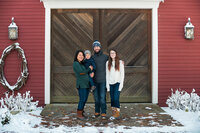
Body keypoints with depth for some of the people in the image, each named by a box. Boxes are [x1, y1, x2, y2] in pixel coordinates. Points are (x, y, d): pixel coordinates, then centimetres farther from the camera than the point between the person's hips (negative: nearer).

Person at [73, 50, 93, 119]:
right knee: (82, 99, -8)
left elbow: (91, 67, 20)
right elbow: (81, 72, -14)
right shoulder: (75, 63, -6)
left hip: (87, 84, 8)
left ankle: (81, 113, 18)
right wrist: (89, 69, -2)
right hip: (81, 84, -7)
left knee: (85, 99, 8)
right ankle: (79, 114, 2)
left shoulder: (82, 63, 17)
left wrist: (92, 72, 0)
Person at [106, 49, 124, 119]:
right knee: (112, 98, 3)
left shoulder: (120, 62, 1)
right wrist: (107, 85, 3)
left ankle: (117, 111, -3)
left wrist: (121, 85, -8)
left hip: (117, 83, -3)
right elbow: (107, 74, 9)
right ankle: (113, 111, 13)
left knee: (116, 97, -13)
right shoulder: (108, 63, 8)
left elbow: (122, 74, 0)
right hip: (110, 83, 3)